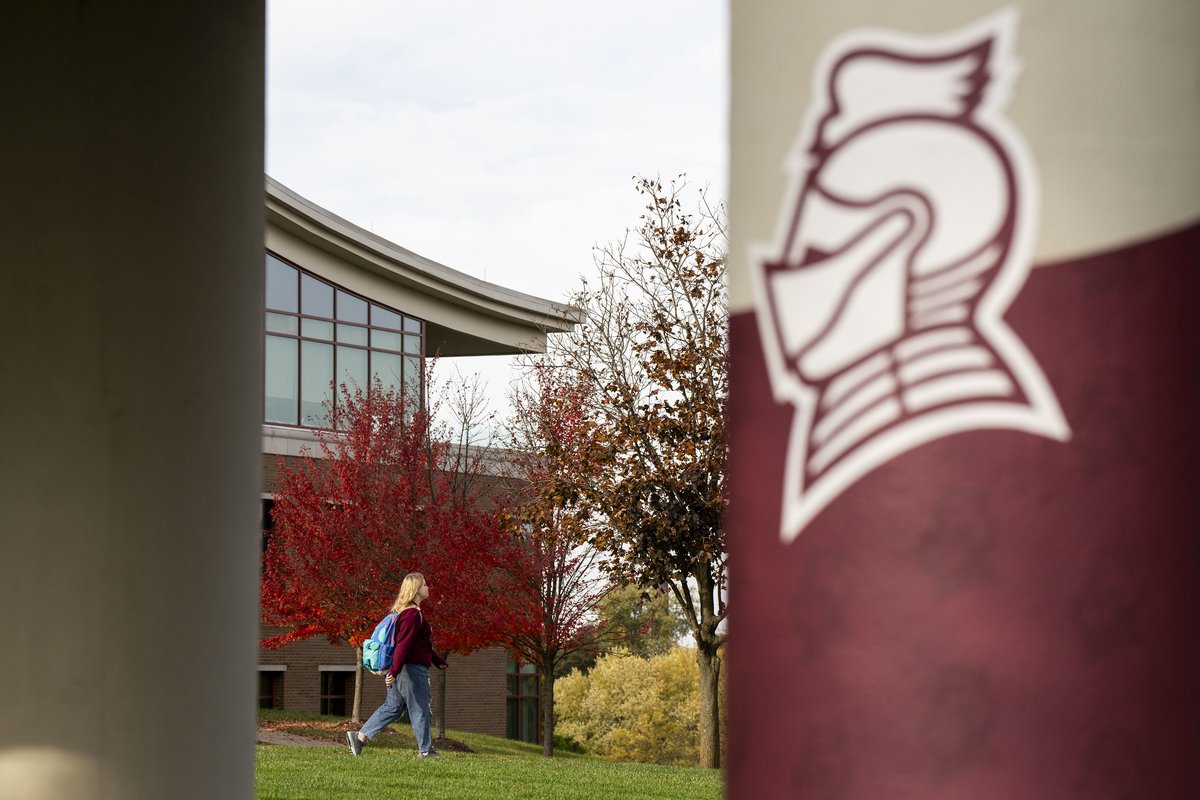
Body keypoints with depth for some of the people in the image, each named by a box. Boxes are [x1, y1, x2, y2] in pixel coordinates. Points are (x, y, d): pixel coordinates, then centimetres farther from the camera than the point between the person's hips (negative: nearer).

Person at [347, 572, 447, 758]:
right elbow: (403, 645, -25)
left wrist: (439, 661, 33)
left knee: (393, 707, 13)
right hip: (412, 669, -10)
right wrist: (394, 672, -30)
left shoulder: (408, 612, 18)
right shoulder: (412, 614, -17)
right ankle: (425, 751, 10)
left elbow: (422, 643, 28)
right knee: (420, 710, 1)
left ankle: (359, 736, 7)